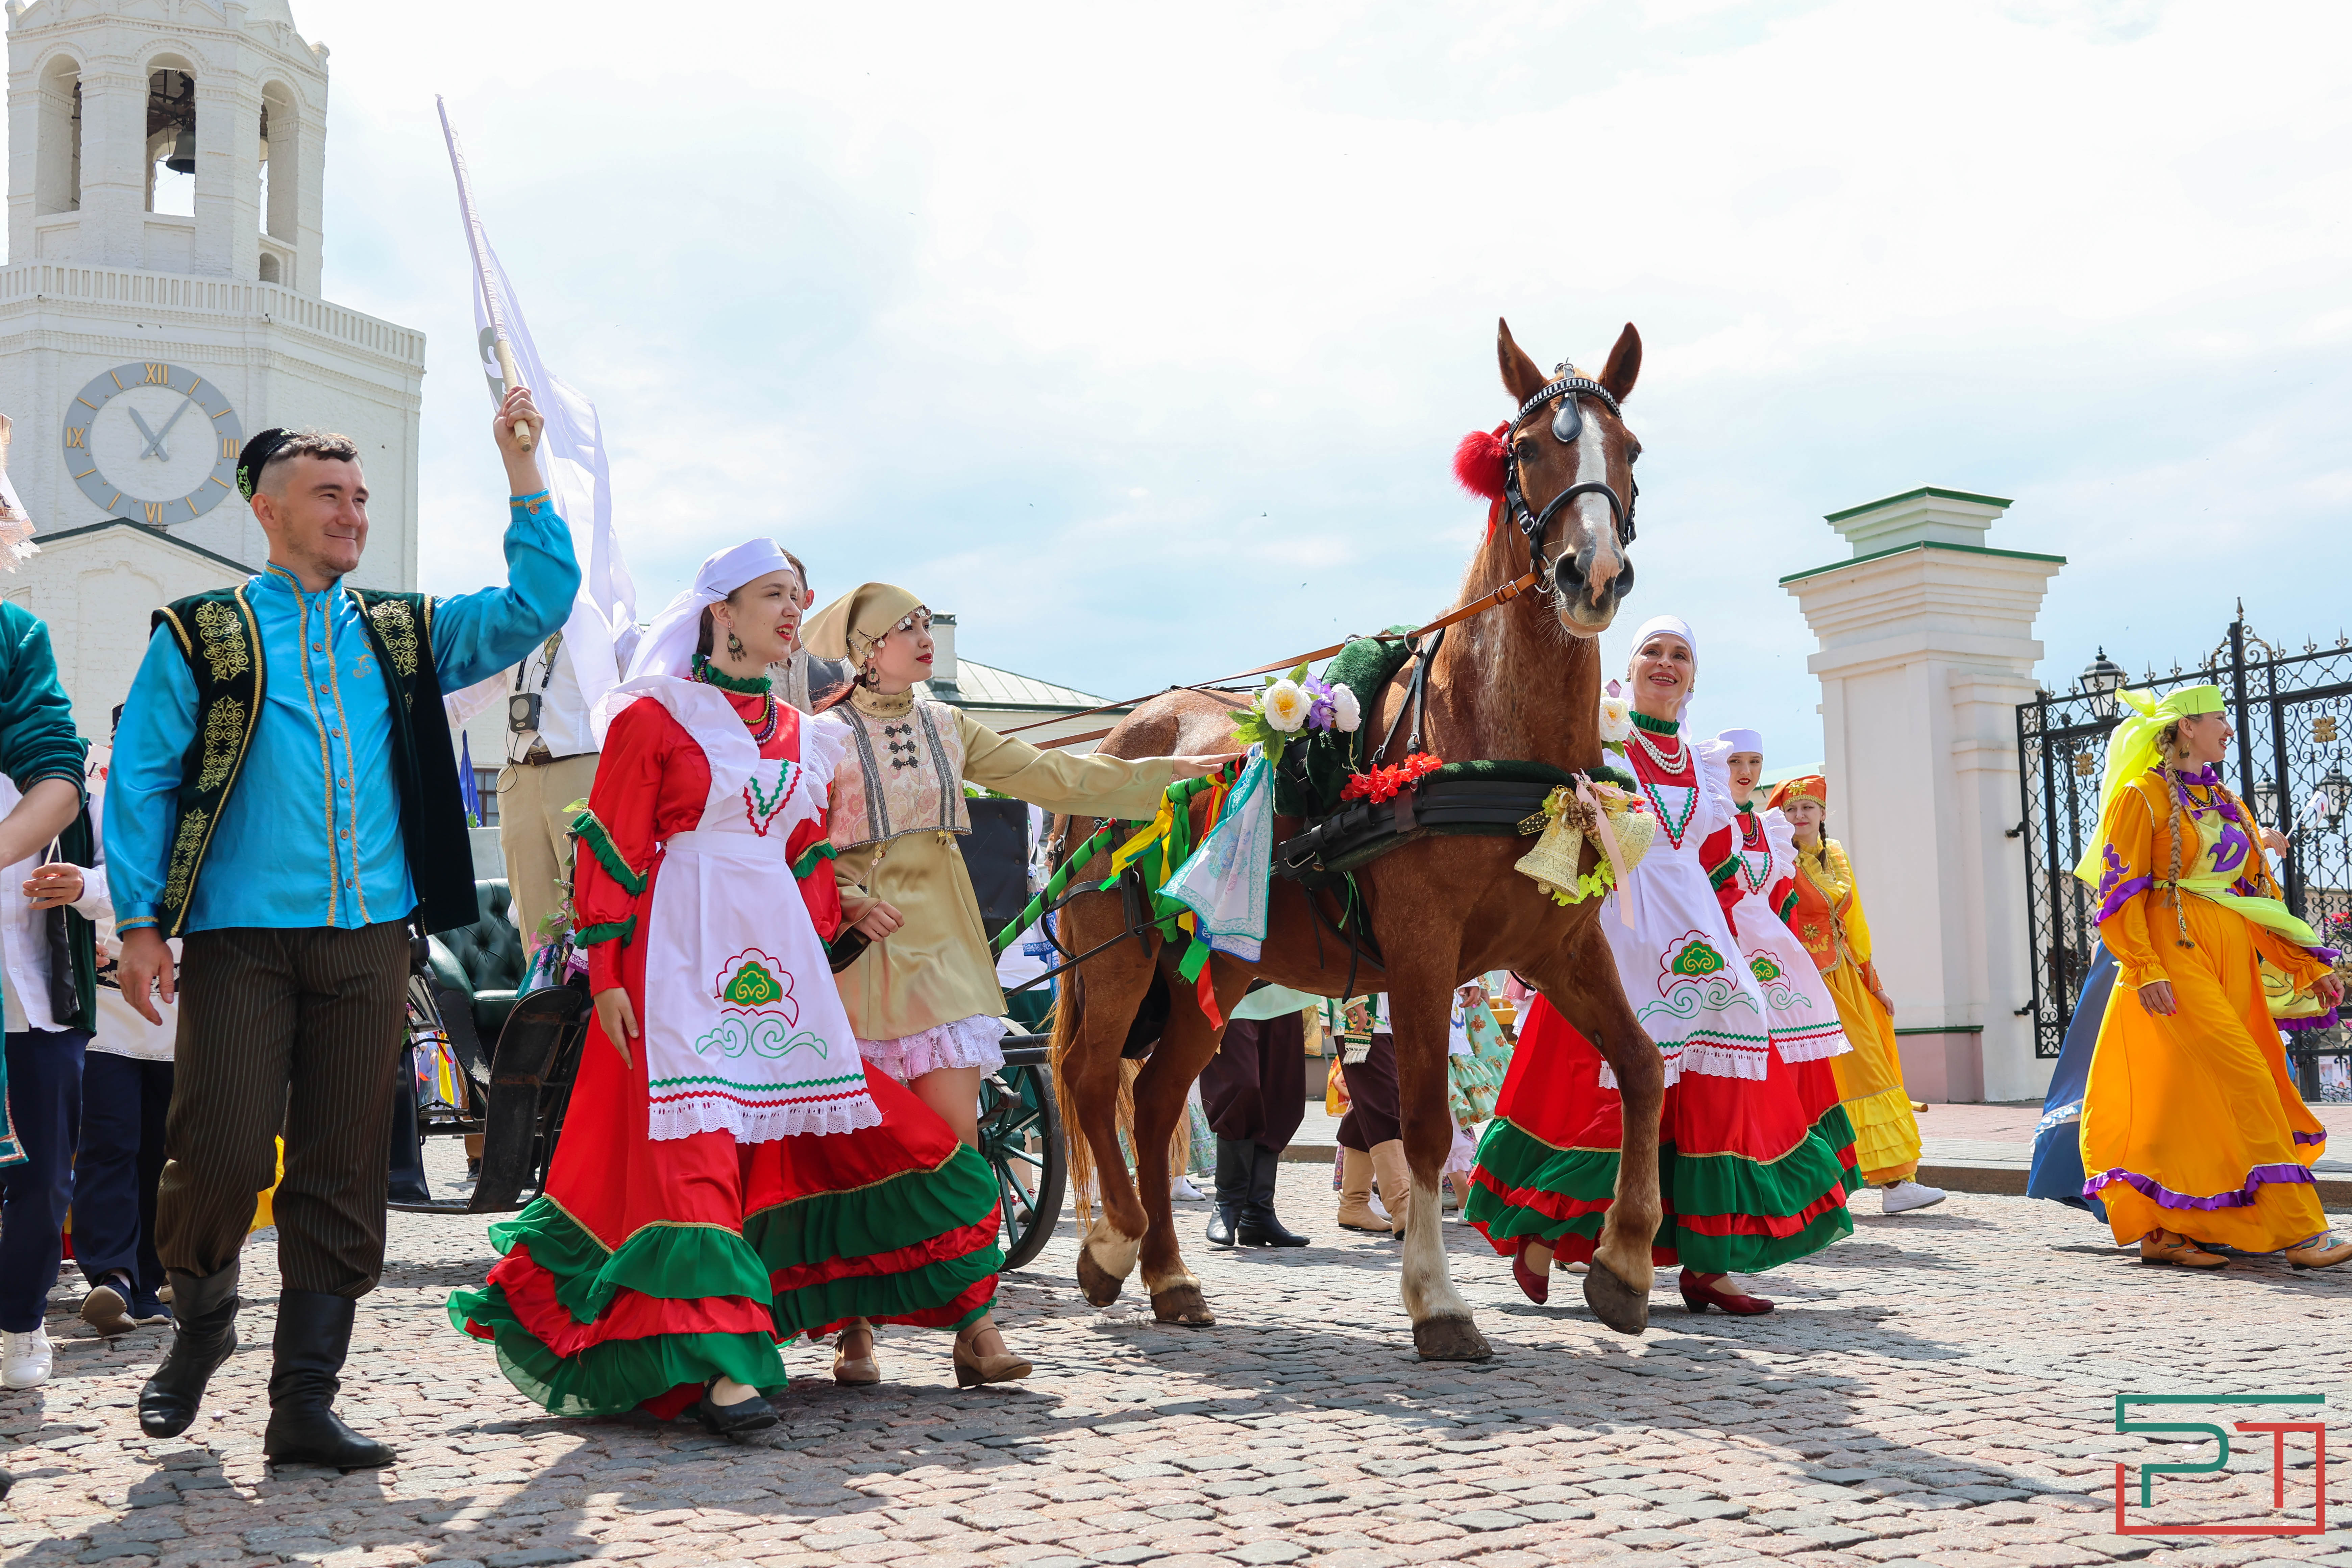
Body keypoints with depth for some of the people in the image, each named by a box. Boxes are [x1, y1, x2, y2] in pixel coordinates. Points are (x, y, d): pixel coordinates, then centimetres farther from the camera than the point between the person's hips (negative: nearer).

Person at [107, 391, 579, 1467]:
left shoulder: (403, 635, 16)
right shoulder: (201, 636, 7)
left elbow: (538, 603, 12)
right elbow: (139, 780, 4)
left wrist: (521, 468, 5)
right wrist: (139, 921, -4)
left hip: (368, 940, 3)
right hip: (240, 936, -3)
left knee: (343, 1175, 1)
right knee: (223, 1153, -9)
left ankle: (305, 1402, 8)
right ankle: (201, 1317, 22)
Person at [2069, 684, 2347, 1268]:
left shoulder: (2226, 803, 18)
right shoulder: (2142, 797, -2)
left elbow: (2260, 893, 18)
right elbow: (2121, 891, -8)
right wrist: (2144, 970, -18)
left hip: (2231, 958, 7)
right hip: (2177, 955, -7)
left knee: (2192, 1091, 5)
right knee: (2246, 1079, -14)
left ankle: (2161, 1230, 12)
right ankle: (2298, 1231, -15)